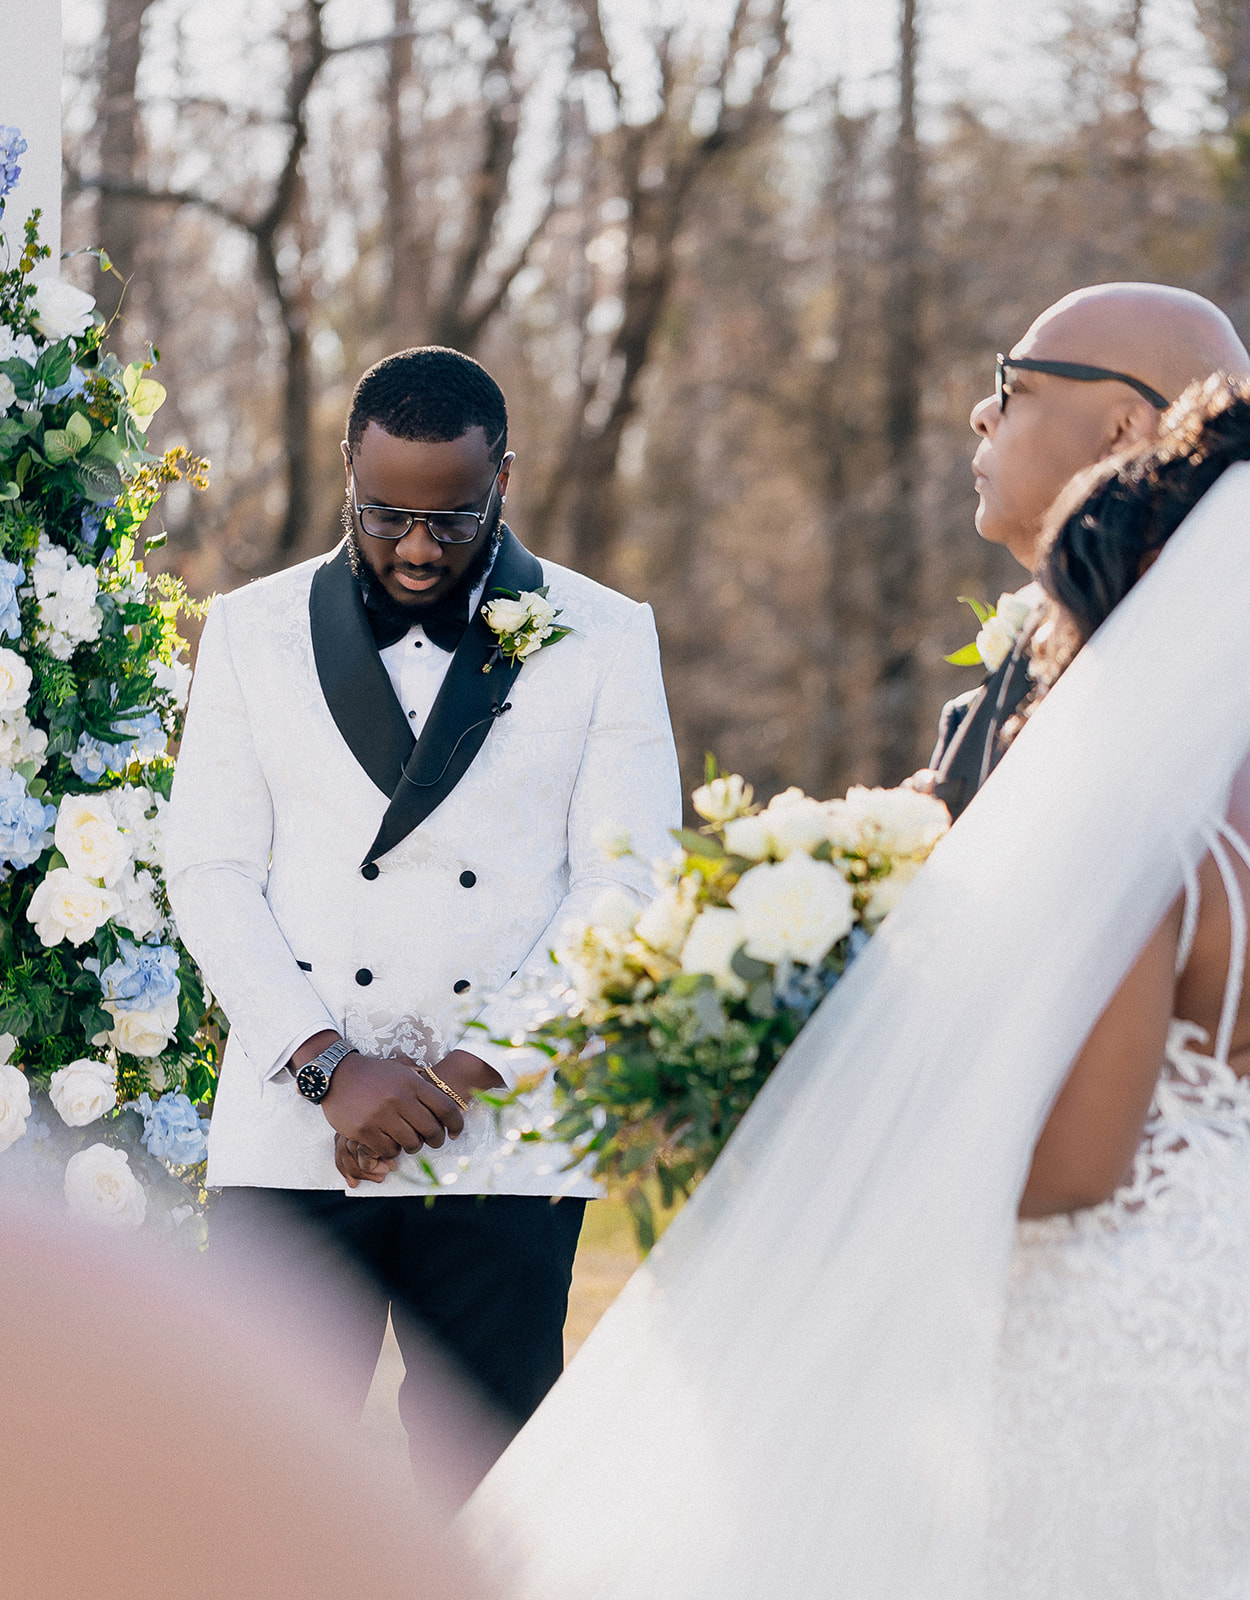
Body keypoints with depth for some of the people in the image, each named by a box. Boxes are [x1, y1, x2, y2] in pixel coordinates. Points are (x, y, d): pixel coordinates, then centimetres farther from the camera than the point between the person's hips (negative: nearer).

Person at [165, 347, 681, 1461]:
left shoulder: (605, 639, 7)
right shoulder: (252, 630, 10)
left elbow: (625, 888, 1)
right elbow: (210, 871, 4)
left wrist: (471, 1072, -8)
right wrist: (329, 1066, -9)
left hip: (504, 1141, 0)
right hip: (294, 1136, 1)